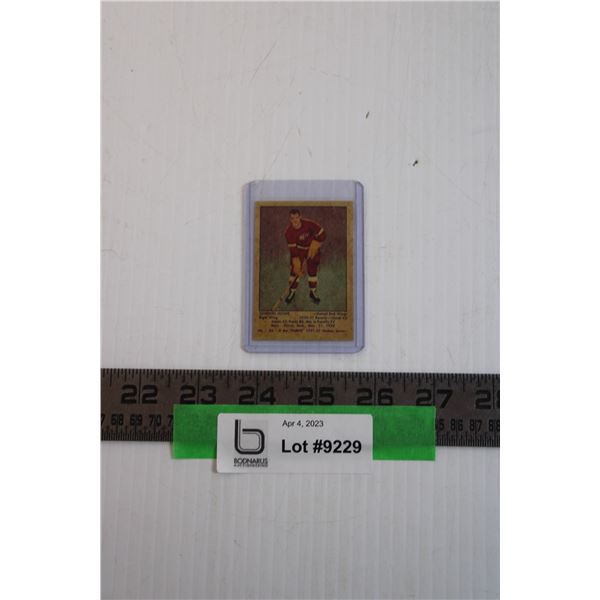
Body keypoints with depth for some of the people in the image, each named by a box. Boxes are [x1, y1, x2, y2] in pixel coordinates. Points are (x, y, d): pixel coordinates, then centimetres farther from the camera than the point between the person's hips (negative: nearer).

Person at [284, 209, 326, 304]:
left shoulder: (308, 224, -29)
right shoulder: (289, 232, -25)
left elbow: (321, 234, -19)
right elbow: (293, 249, -25)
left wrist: (313, 248, -20)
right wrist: (296, 264, -30)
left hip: (313, 247, 0)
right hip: (298, 249, 0)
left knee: (312, 270, 0)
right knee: (295, 269, -6)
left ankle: (312, 292, 17)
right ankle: (292, 292, 12)